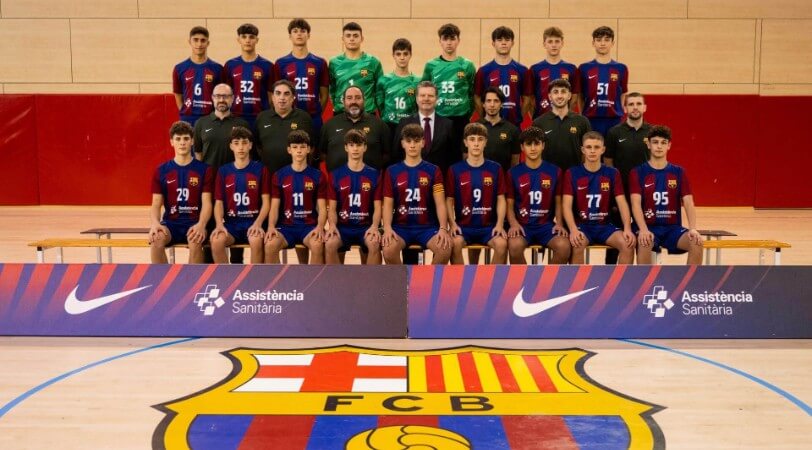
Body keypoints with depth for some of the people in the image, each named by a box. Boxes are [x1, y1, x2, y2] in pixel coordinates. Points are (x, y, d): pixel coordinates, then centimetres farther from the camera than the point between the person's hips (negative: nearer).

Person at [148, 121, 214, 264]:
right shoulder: (161, 171, 9)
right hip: (170, 222, 2)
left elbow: (207, 203, -3)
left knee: (195, 240, -36)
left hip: (195, 222, -2)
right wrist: (155, 223, -19)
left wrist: (201, 224, -24)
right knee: (156, 239, -32)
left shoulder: (204, 170, 4)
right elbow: (156, 204, 4)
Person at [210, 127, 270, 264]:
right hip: (231, 223, 2)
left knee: (256, 240, -36)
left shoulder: (260, 169, 3)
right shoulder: (223, 171, 9)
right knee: (216, 240, -30)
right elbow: (219, 203, 6)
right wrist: (219, 224, -13)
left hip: (253, 222, -2)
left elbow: (266, 202, 0)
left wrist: (258, 224, -17)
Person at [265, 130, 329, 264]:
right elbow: (274, 207, 4)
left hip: (309, 225, -1)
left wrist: (320, 227, -19)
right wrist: (271, 226, -15)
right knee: (270, 245, -31)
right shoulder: (279, 175, 8)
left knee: (317, 245, -34)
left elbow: (322, 208, 2)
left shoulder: (318, 176, 6)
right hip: (286, 225, 1)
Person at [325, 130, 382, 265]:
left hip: (366, 226, 0)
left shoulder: (374, 175, 7)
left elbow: (377, 207, 3)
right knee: (329, 244, -31)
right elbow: (332, 208, 5)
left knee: (374, 244, -34)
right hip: (343, 226, 1)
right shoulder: (335, 175, 8)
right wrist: (332, 225, -16)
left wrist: (374, 226, -17)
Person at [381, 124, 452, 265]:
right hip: (401, 226, 0)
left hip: (427, 226, 0)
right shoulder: (392, 171, 8)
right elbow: (388, 204, 3)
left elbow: (440, 203, -1)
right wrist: (387, 228, -16)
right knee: (388, 249, -32)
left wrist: (443, 228, -18)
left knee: (445, 248, -30)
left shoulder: (433, 171, 6)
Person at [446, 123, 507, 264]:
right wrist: (452, 224, -11)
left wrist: (500, 224, -8)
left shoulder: (495, 169, 6)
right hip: (463, 225, -1)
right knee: (455, 243, -32)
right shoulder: (455, 170, 4)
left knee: (502, 243, -29)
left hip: (489, 225, 1)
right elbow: (449, 200, 4)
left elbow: (500, 199, 6)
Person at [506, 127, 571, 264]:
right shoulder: (513, 173, 5)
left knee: (564, 246, -29)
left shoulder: (554, 171, 8)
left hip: (546, 224, 1)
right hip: (522, 224, -1)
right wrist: (514, 224, -11)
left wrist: (559, 223, -4)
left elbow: (558, 202, 12)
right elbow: (510, 205, 7)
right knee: (514, 245, -34)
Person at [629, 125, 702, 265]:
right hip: (649, 227, -3)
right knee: (644, 243, -37)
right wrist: (643, 230, -28)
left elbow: (688, 203, 0)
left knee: (697, 242, -26)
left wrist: (693, 229, -18)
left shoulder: (679, 172, 9)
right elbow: (636, 204, -11)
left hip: (673, 228, 3)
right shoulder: (638, 172, 1)